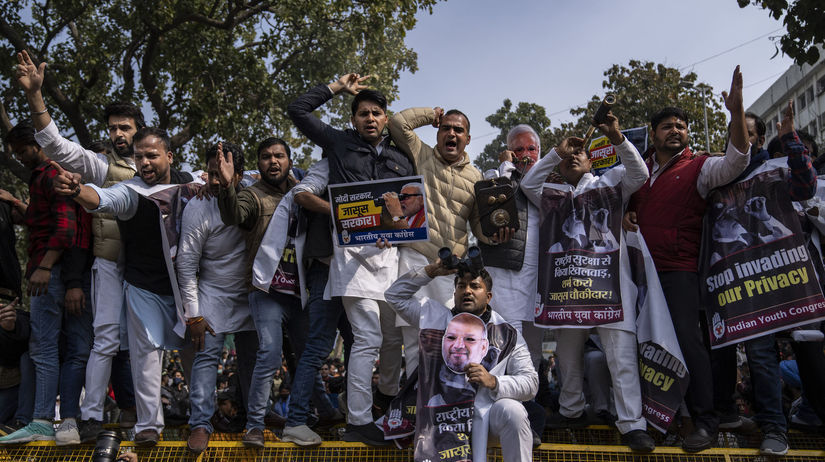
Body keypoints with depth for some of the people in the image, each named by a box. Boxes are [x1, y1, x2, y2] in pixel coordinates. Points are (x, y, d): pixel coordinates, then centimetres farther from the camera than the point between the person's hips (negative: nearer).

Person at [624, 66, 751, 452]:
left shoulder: (699, 168, 1)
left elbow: (736, 160, -17)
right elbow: (626, 200, 28)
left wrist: (736, 111, -28)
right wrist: (625, 214, 3)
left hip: (678, 268, -5)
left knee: (687, 340, -10)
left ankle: (705, 421, 0)